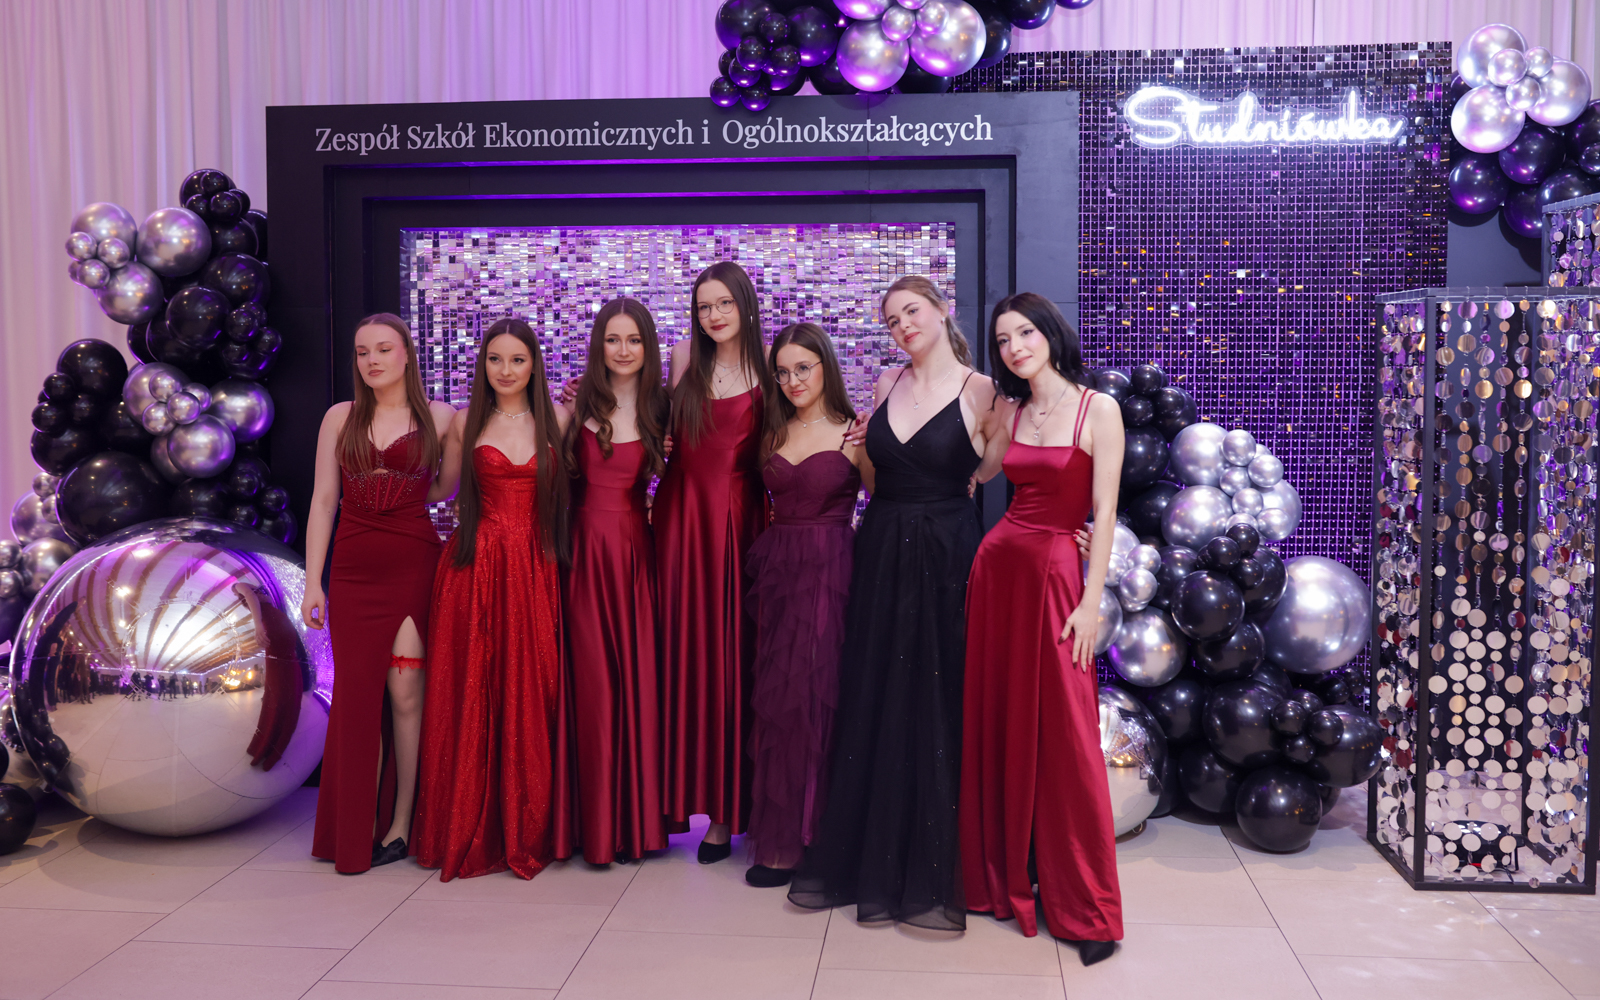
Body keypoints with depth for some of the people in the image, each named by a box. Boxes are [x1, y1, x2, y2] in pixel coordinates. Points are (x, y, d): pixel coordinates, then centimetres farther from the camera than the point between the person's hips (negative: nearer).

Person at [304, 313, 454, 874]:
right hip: (354, 570, 2)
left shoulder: (439, 418, 6)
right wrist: (313, 583, 3)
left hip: (415, 567, -2)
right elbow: (323, 502, 8)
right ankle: (357, 829, 12)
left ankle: (401, 824, 7)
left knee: (405, 690, -3)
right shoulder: (340, 418, 9)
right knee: (357, 696, 2)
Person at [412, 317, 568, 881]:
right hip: (474, 566, 0)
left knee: (529, 691, 2)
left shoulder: (553, 423, 8)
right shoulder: (465, 424, 7)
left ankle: (526, 831, 14)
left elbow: (563, 493, 9)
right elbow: (440, 490, 14)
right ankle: (470, 832, 13)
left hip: (534, 570, 1)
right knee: (471, 692, 1)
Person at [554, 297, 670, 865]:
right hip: (586, 547, -1)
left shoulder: (659, 407, 7)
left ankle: (637, 816, 15)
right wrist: (564, 414, -6)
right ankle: (595, 821, 10)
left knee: (637, 675, 2)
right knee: (592, 680, -1)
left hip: (636, 549, 1)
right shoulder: (578, 402, 3)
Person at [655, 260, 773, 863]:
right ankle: (678, 791, 15)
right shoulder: (684, 357, 8)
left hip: (737, 518, -2)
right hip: (680, 514, 2)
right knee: (680, 650, 4)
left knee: (729, 654, 0)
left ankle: (725, 807, 10)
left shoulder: (768, 371, 2)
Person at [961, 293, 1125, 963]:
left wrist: (1091, 602, -12)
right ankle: (1003, 878, 24)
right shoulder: (1007, 410, 11)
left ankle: (1086, 906, 9)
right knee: (995, 723, 9)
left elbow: (1104, 512, -8)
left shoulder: (1098, 410, -5)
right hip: (997, 563, 5)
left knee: (1063, 737, -3)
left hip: (1055, 571, -5)